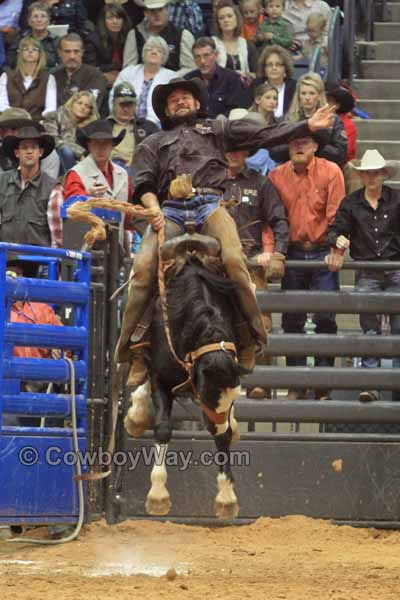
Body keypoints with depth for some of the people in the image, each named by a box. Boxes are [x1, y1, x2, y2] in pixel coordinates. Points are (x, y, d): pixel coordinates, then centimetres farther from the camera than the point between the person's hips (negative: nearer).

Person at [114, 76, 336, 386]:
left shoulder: (216, 129, 30)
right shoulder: (154, 143, 32)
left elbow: (264, 135, 22)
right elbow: (143, 182, 17)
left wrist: (308, 126, 11)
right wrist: (153, 209, -5)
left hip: (209, 206, -1)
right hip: (169, 211, 1)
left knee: (233, 259, -29)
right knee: (143, 267, -23)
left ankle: (251, 337, -20)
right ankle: (134, 347, -17)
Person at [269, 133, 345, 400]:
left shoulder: (330, 171, -3)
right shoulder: (277, 176, 4)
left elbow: (337, 214, -6)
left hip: (322, 252, -3)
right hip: (293, 253, 3)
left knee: (325, 318, -5)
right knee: (292, 320, 5)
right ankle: (296, 384, 13)